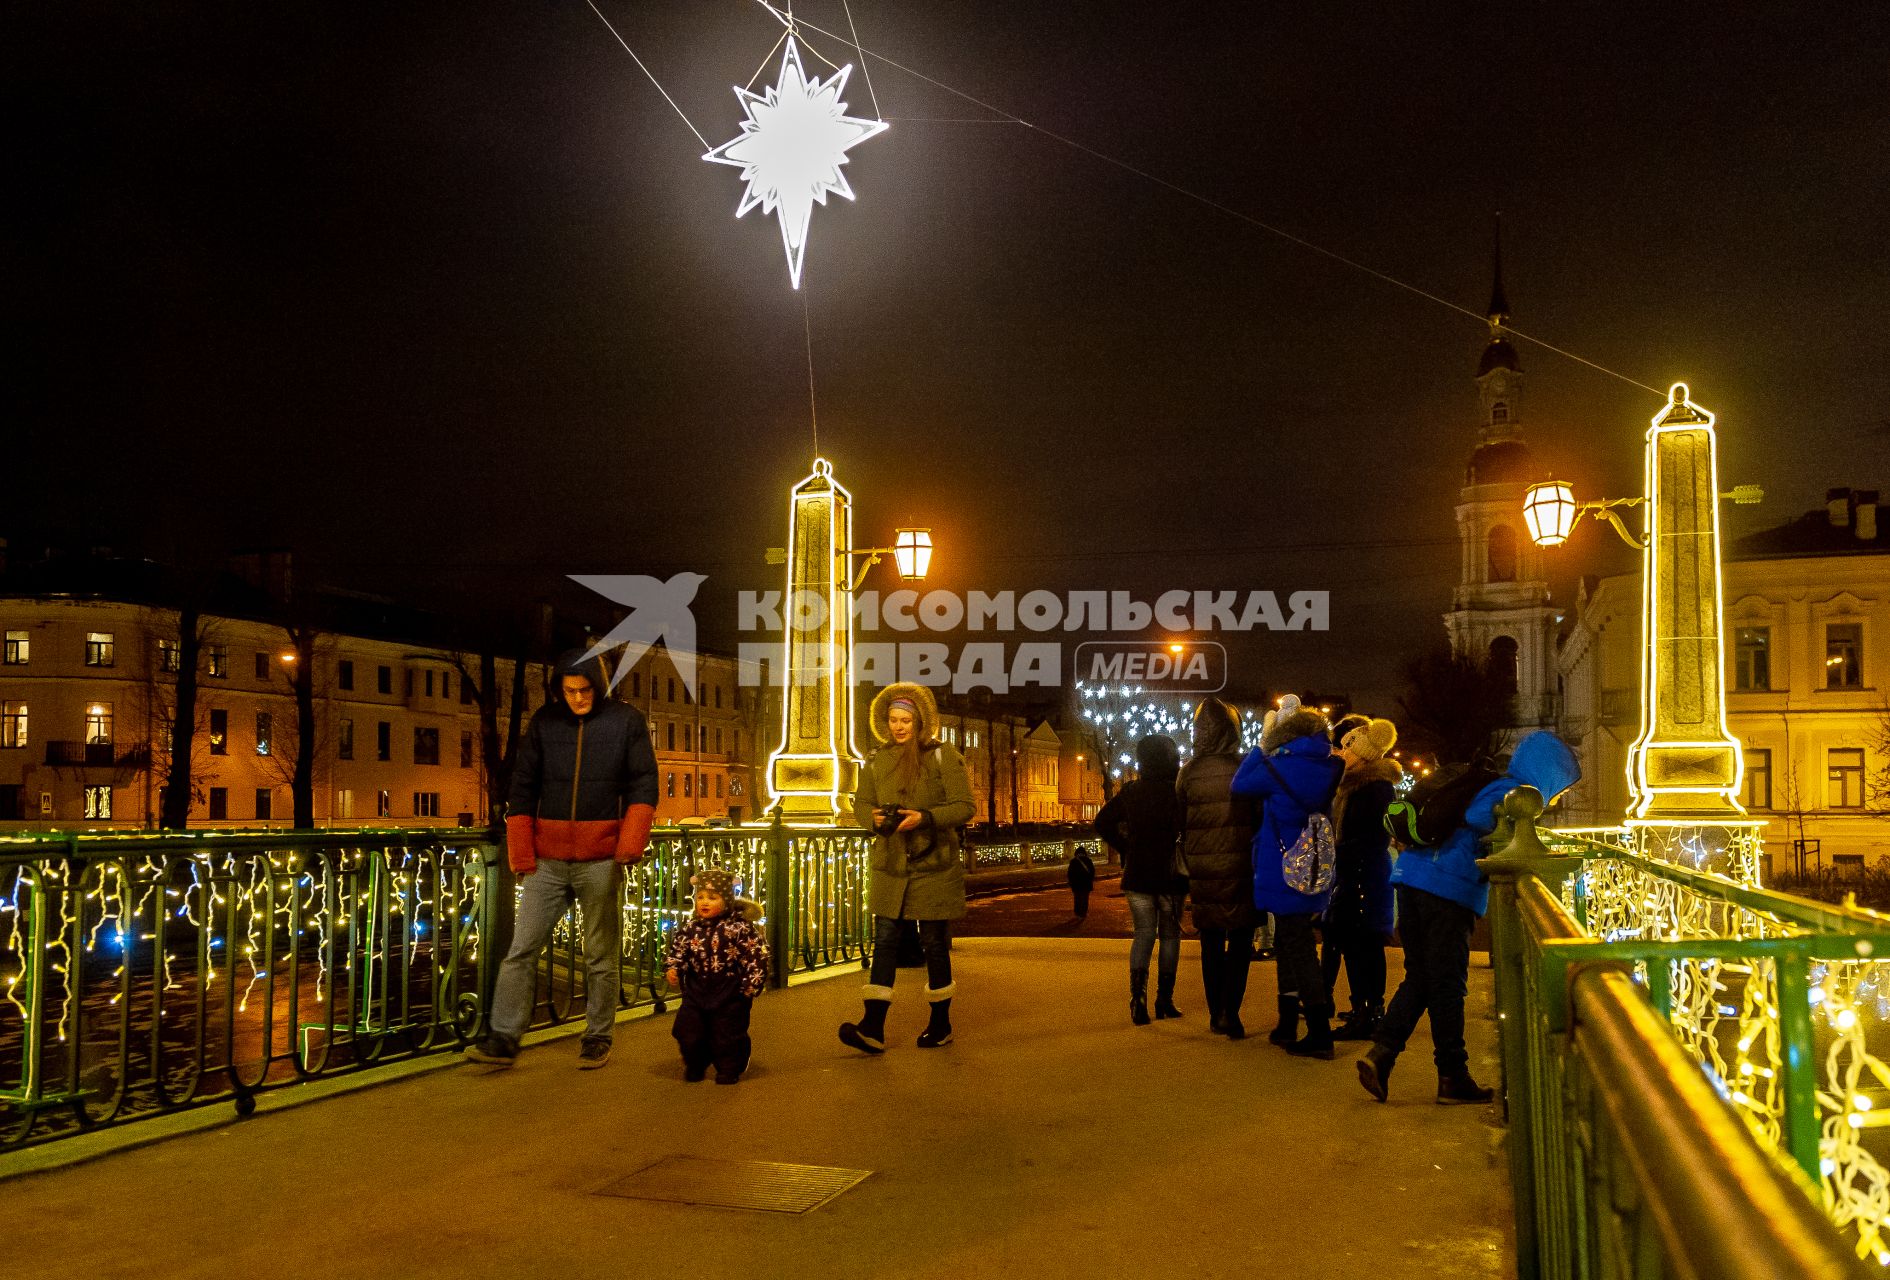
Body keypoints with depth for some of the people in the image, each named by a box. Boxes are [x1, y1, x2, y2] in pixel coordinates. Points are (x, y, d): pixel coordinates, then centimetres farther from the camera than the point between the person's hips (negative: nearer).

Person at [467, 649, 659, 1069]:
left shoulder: (627, 721, 1)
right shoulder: (544, 721, 7)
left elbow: (644, 786, -2)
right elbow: (522, 789, 8)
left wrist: (629, 848, -14)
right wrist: (521, 855, 2)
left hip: (600, 861, -2)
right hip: (548, 861, 2)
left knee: (600, 956, 6)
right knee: (521, 950, 0)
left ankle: (598, 1038, 17)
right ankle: (503, 1037, 6)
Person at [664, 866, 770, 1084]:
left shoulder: (739, 929, -12)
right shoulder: (689, 930, 1)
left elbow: (757, 956, -10)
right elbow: (675, 951, 9)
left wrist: (751, 986, -12)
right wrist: (672, 969, -9)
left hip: (730, 994, -4)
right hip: (696, 991, 4)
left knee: (726, 1035, 3)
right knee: (687, 1030, 5)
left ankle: (729, 1069, 25)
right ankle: (695, 1065, 31)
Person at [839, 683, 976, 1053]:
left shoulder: (944, 757, -5)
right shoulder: (877, 760, 8)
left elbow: (964, 807, -8)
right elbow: (860, 802, 15)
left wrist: (924, 818, -22)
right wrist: (873, 817, -9)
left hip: (933, 866, -3)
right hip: (889, 865, 4)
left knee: (934, 943, 5)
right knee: (884, 940, -2)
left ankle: (940, 1025, 20)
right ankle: (872, 1028, -5)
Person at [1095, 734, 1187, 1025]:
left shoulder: (1130, 793, 0)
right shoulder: (1178, 792, -11)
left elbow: (1102, 823, 3)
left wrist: (1125, 849, 9)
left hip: (1137, 875, 2)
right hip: (1171, 877, -2)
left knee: (1143, 933, 10)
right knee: (1170, 935, 11)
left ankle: (1138, 993, -9)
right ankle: (1164, 1000, 12)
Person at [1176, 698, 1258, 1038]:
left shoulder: (1188, 772, 0)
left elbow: (1179, 824, 4)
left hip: (1203, 871, 2)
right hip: (1240, 869, -2)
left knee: (1211, 945, 13)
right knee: (1239, 944, 6)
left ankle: (1216, 1014, 16)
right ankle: (1230, 1012, -4)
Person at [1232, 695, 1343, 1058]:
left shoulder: (1283, 766, -16)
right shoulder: (1327, 767, 3)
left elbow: (1240, 784, -5)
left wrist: (1263, 741, 1)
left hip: (1283, 875, -7)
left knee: (1297, 950, -1)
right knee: (1291, 946, 18)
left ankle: (1320, 1035, 1)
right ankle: (1287, 1025, 26)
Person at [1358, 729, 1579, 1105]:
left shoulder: (1493, 783, 23)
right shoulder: (1516, 792, -5)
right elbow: (1478, 817, -24)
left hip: (1413, 878, 8)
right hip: (1450, 890, -8)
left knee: (1419, 978, 13)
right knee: (1448, 985, 2)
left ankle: (1380, 1052, 1)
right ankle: (1452, 1077, 12)